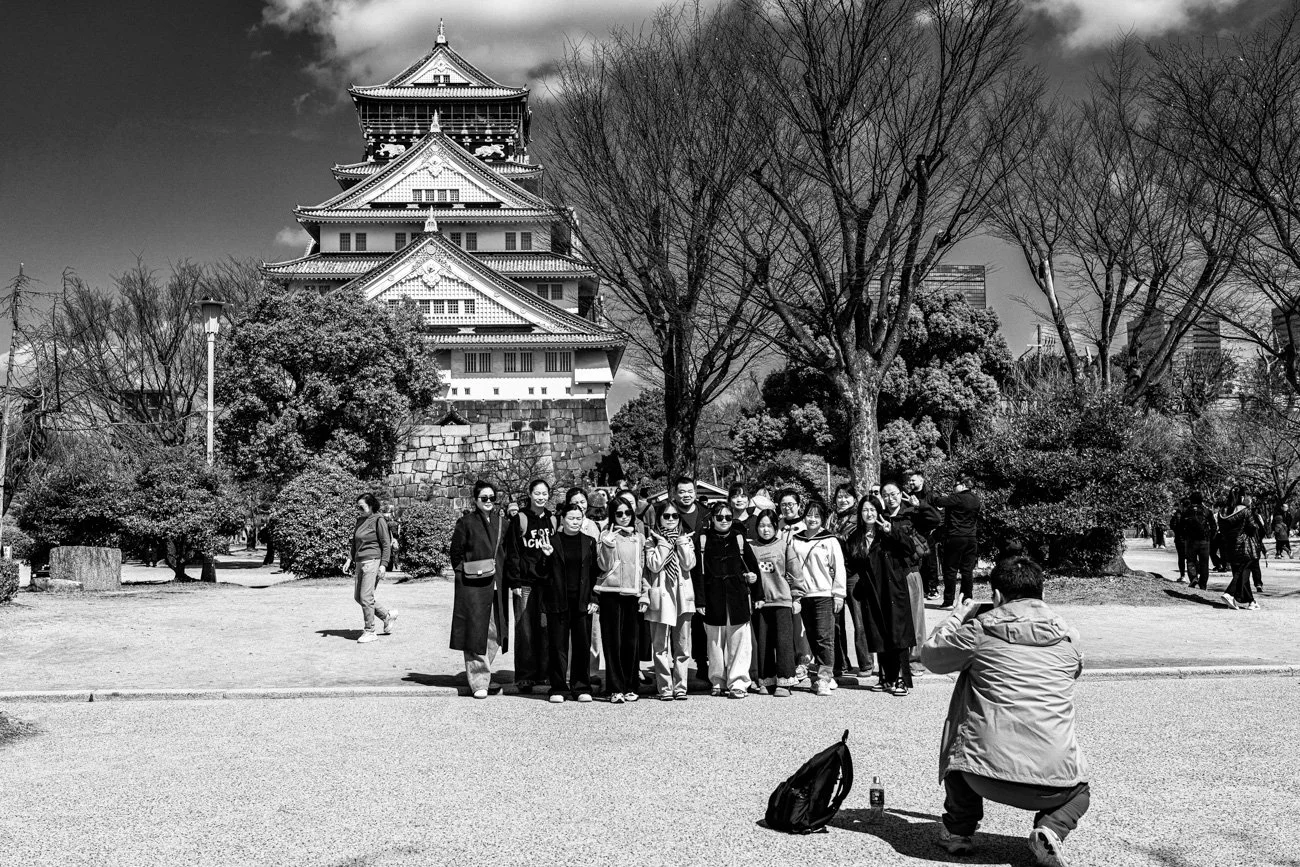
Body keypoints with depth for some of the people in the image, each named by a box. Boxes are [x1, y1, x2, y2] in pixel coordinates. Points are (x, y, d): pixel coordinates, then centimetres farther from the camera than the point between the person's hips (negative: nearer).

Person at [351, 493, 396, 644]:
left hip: (372, 562, -8)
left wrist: (383, 565, -15)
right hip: (360, 563, 8)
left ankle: (370, 632, 0)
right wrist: (353, 561, 17)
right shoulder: (359, 521, 13)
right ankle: (387, 615, 24)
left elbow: (386, 544, -9)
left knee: (366, 597, -10)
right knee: (358, 597, 9)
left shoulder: (378, 520, -8)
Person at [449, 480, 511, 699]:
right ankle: (479, 682, 0)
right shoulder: (466, 523, -1)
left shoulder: (501, 523, 11)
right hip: (472, 587, -4)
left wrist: (504, 578, 7)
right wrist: (465, 573, -6)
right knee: (476, 632, -4)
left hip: (496, 586, 4)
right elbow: (456, 552, 1)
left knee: (495, 633, 5)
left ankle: (483, 673, 22)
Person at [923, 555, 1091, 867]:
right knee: (1078, 793, 36)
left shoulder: (979, 630, -1)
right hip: (1053, 780, 2)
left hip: (986, 776, -1)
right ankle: (1050, 829, 2)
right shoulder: (1068, 638, 8)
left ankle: (958, 830, 28)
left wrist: (959, 615, 28)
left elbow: (930, 655, 15)